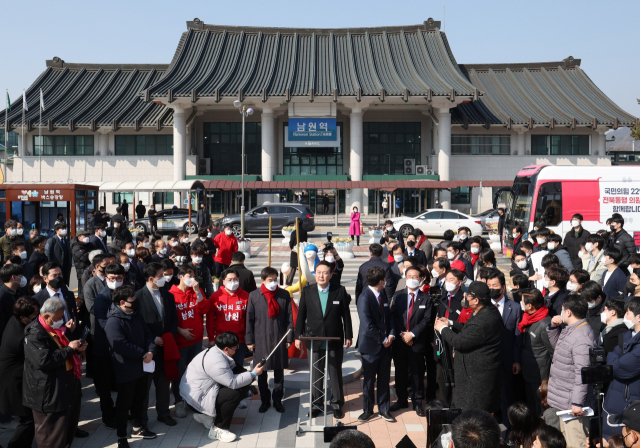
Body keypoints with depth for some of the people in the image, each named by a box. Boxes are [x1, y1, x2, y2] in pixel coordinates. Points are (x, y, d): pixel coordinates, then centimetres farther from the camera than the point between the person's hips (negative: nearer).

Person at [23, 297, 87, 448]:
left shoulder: (57, 329, 11)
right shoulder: (35, 334, -19)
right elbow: (45, 361, -30)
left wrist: (77, 349, 4)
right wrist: (69, 348, -22)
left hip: (67, 386, 10)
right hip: (49, 393, -10)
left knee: (69, 426, 20)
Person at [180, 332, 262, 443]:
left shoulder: (214, 351, 7)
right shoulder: (216, 361, -26)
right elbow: (233, 382, -24)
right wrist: (253, 374, -14)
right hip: (196, 399, -11)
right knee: (234, 394, -22)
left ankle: (206, 415, 13)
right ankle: (217, 430, -11)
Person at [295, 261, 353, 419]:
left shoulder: (340, 291, -2)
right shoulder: (307, 291, 1)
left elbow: (346, 315, 1)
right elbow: (301, 315, 5)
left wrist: (348, 335, 1)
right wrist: (297, 336, 3)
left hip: (335, 341, -1)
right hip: (314, 340, 1)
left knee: (336, 373, 8)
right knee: (315, 375, 9)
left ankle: (337, 404, 22)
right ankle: (316, 404, 23)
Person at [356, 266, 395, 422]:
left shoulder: (383, 294, 6)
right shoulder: (364, 299, -19)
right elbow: (367, 326, -22)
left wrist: (391, 335, -2)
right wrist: (383, 339, -14)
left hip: (385, 345, 6)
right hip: (370, 346, -6)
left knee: (384, 379, 14)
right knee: (369, 380, 10)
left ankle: (384, 410, 27)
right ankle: (367, 410, 26)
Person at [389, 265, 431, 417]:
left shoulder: (426, 299, 2)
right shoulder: (398, 296, 8)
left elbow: (426, 320, -5)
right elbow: (393, 316, 2)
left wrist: (412, 334, -14)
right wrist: (401, 333, -10)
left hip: (417, 342, -2)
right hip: (399, 341, 2)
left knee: (417, 374, 4)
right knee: (400, 373, 11)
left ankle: (417, 403, 16)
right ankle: (402, 400, 25)